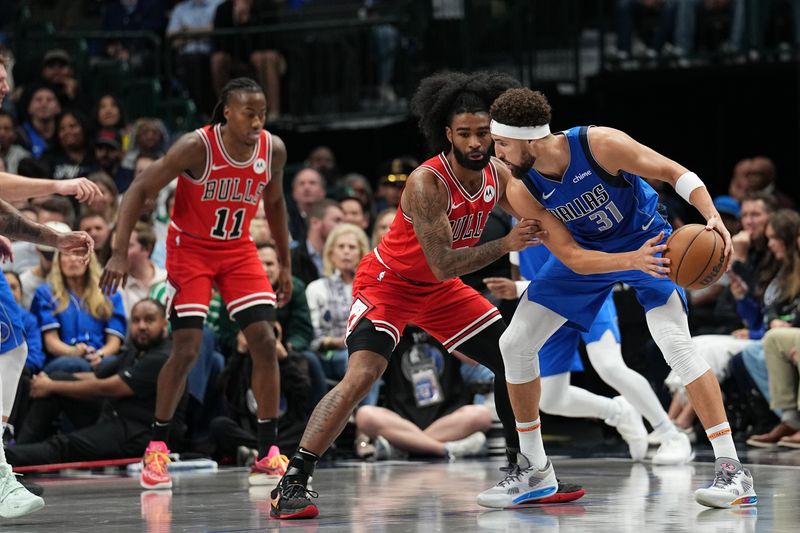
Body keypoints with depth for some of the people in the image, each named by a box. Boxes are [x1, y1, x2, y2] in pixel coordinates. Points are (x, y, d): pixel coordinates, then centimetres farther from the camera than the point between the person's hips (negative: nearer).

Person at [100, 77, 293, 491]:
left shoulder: (273, 150, -10)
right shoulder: (196, 147, -24)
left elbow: (275, 203, 10)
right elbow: (139, 190, -19)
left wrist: (285, 264, 12)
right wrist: (120, 254, -27)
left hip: (238, 249, 4)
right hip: (190, 247, -4)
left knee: (264, 342, -6)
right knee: (186, 348, -13)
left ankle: (268, 451, 3)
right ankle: (156, 449, 2)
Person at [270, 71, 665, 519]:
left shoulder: (499, 175, -9)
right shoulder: (427, 183, -31)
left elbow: (540, 220, 9)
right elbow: (443, 265, -33)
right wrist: (506, 245, -37)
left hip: (441, 290, 7)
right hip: (389, 283, -7)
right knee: (362, 375, -26)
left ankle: (524, 470, 19)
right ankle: (293, 482, -23)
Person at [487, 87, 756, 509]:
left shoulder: (600, 144, -31)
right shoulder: (521, 191, -20)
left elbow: (674, 173, -21)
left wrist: (712, 217, -37)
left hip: (645, 238, -5)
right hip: (583, 251, 5)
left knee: (676, 343, -24)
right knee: (515, 343, -1)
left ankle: (732, 469, -22)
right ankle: (533, 465, 15)